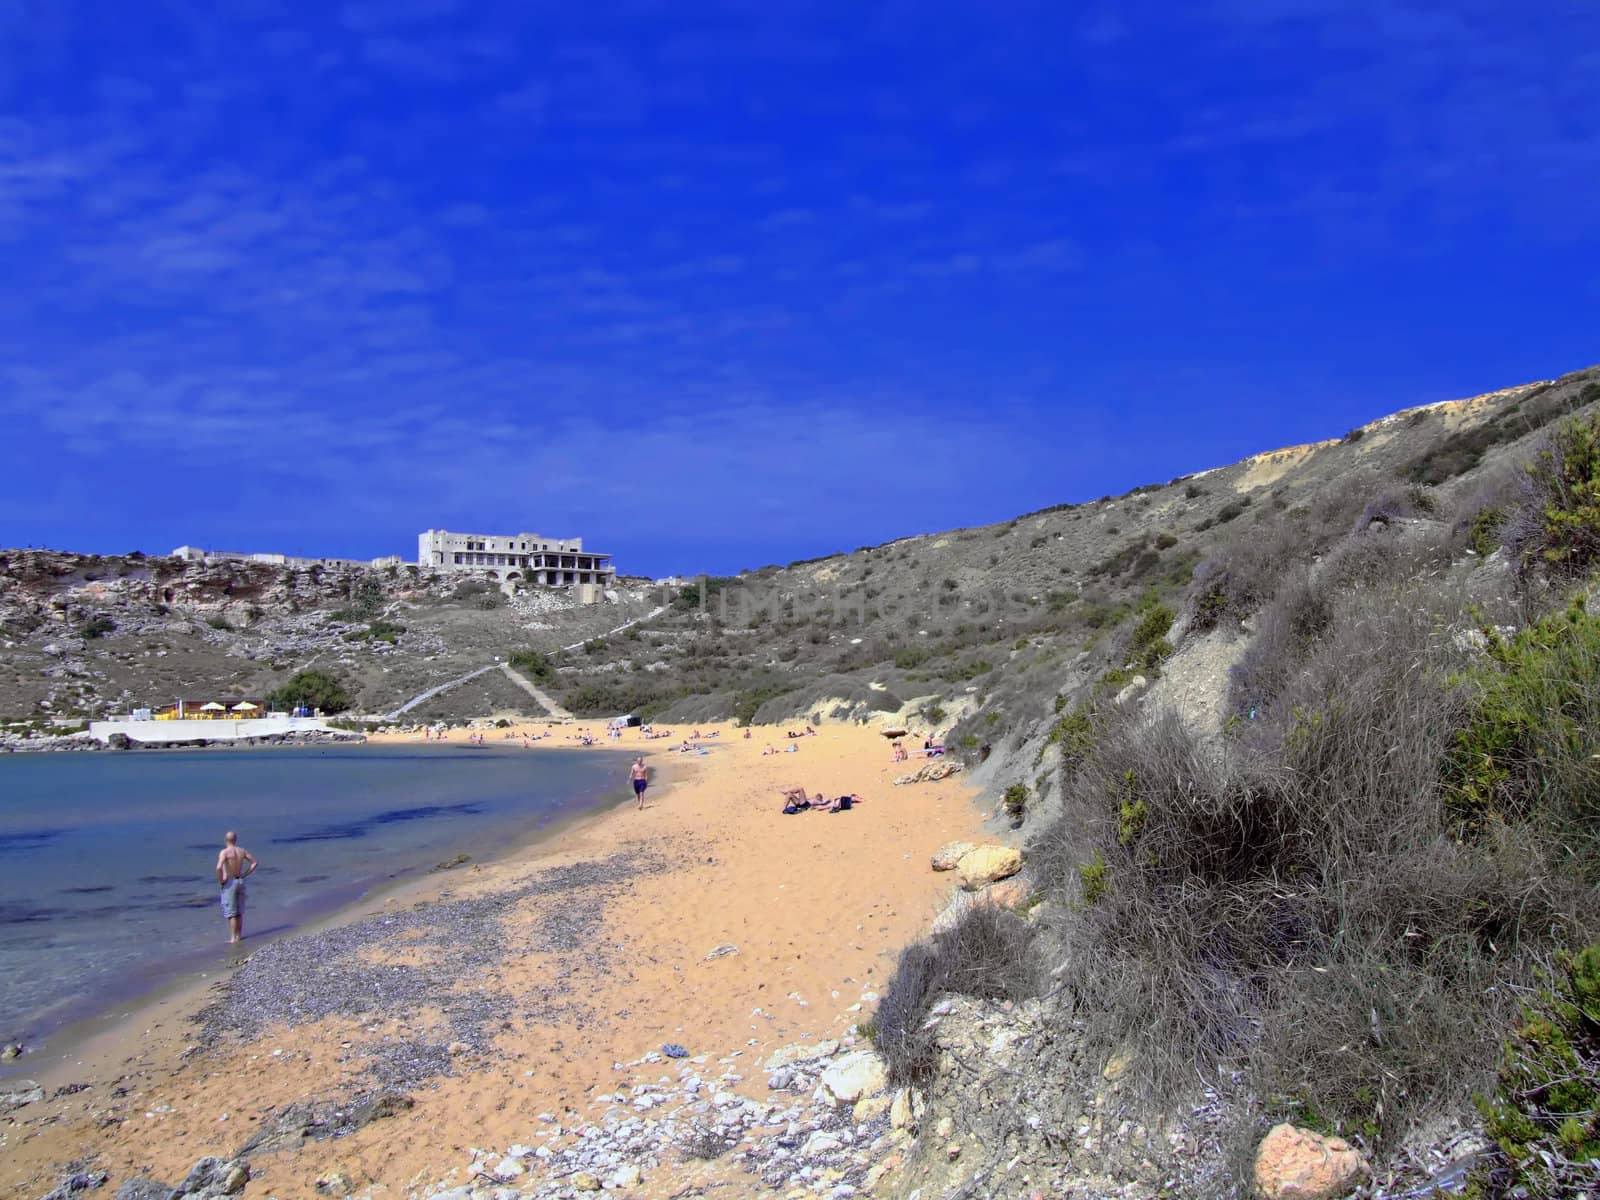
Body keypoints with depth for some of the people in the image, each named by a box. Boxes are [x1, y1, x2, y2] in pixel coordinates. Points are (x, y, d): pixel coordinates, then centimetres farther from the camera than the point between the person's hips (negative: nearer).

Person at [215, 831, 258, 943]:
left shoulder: (225, 852, -15)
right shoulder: (242, 851, 3)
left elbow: (219, 868, -29)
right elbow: (255, 863, 8)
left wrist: (220, 880, -14)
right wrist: (244, 875, 9)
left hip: (229, 883, -6)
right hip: (240, 881, 6)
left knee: (231, 913, 0)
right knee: (239, 912, 16)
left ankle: (233, 938, 2)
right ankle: (239, 936, 22)